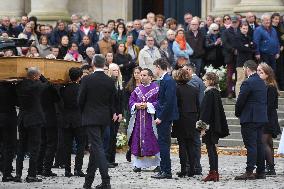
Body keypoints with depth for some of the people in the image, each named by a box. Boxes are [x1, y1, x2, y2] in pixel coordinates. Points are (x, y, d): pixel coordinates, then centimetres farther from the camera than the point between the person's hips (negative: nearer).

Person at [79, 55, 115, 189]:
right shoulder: (110, 81, 1)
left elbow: (80, 99, -7)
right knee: (95, 147, 15)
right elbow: (112, 101, 4)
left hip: (91, 118, -5)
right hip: (104, 118, 5)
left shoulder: (87, 80, -11)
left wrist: (84, 112, 12)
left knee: (97, 147, -8)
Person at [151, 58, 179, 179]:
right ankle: (165, 170, 17)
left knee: (163, 143, -8)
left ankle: (166, 171, -5)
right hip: (163, 117, 10)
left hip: (164, 118, -10)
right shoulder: (164, 80, 14)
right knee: (163, 143, 12)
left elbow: (169, 101, -21)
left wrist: (160, 117, -19)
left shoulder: (168, 81, -16)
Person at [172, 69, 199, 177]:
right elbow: (198, 106, 8)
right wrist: (196, 119, 14)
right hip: (192, 119, 4)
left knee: (182, 145, 0)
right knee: (191, 145, 9)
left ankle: (183, 170, -1)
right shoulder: (194, 90, 6)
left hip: (181, 119, -4)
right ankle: (192, 170, 7)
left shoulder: (176, 89, -10)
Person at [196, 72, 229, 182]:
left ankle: (212, 172, -7)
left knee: (210, 148, -6)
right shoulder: (217, 92, 12)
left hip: (209, 125, -9)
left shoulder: (209, 93, -15)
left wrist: (203, 126, -18)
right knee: (213, 149, 12)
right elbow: (220, 110, 16)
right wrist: (222, 127, 20)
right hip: (216, 126, 9)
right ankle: (215, 173, 15)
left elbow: (206, 110, -18)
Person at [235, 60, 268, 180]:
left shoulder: (248, 83, -15)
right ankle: (261, 172, 13)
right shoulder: (262, 83, 12)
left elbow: (240, 101, -14)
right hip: (261, 118, 8)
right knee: (259, 145, 11)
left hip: (250, 118, -8)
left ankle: (249, 172, -12)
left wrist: (238, 113, 5)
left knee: (251, 146, -10)